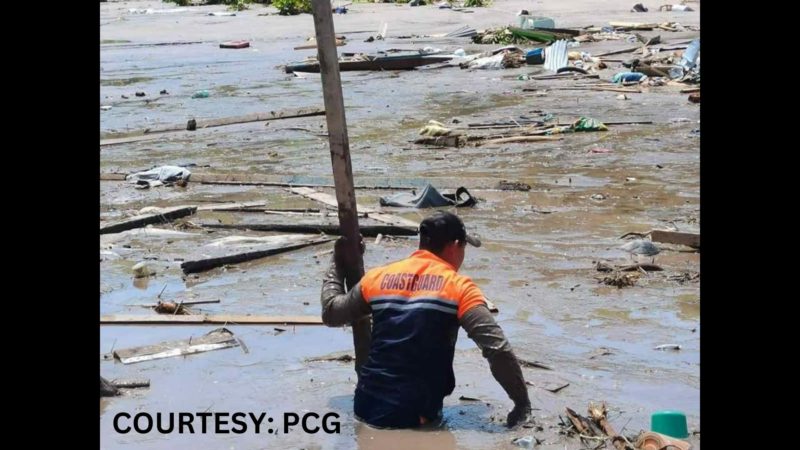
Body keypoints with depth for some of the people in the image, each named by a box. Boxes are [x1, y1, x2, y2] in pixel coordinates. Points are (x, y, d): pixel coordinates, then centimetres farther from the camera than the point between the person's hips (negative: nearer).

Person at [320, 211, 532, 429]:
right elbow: (497, 348, -14)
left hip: (366, 407, 4)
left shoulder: (378, 278, 6)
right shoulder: (458, 287, -5)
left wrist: (337, 266, 37)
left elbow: (330, 313, 21)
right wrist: (523, 403, -7)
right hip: (413, 417, -4)